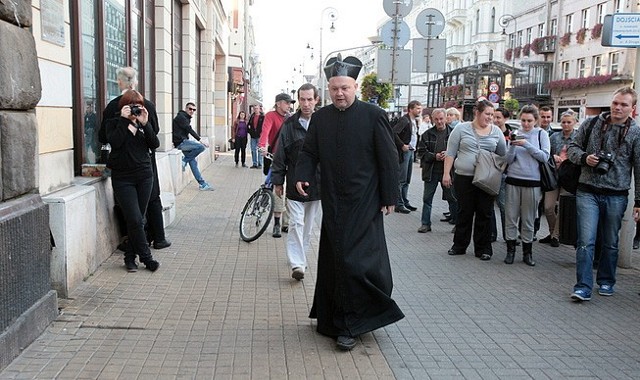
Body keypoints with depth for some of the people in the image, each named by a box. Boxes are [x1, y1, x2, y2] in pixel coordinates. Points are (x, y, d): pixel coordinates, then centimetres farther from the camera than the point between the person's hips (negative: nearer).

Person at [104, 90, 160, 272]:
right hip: (123, 178, -3)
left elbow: (155, 144, -3)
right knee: (135, 220, -9)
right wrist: (124, 120, -15)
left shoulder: (143, 123, 12)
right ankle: (146, 258, 1)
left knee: (138, 220, 6)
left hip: (144, 176, 4)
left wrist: (144, 124, -13)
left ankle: (130, 257, 17)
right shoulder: (114, 123, 3)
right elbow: (114, 142, -17)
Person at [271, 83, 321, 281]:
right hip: (295, 183, -2)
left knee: (308, 224, 14)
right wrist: (278, 181, 1)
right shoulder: (289, 124, -2)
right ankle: (297, 263, -5)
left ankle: (300, 255, 30)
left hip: (317, 184, 2)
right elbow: (280, 155, 1)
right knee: (296, 223, -6)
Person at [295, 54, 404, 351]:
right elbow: (309, 152, 10)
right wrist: (302, 176, -10)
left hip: (364, 204, -4)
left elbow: (388, 158, -4)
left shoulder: (373, 115, -6)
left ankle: (350, 325, 6)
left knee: (357, 259, -6)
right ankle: (332, 317, 25)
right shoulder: (320, 118, 6)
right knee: (332, 260, 11)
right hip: (332, 203, 4)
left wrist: (389, 197, -5)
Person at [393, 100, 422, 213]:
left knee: (407, 180, 14)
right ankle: (399, 204, 2)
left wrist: (415, 146, 10)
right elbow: (393, 133, -26)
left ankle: (405, 202, 23)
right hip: (404, 152, -9)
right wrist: (402, 145, -21)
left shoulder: (415, 121, 12)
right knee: (401, 180, -4)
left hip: (411, 152, 9)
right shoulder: (404, 120, -15)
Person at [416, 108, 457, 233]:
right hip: (431, 171, 2)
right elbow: (421, 151, 1)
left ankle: (456, 222, 20)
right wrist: (434, 156, -13)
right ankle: (425, 224, 17)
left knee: (452, 198, 7)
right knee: (427, 198, 7)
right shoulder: (427, 134, 3)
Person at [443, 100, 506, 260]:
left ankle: (483, 249, 14)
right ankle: (459, 246, 20)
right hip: (464, 178, -1)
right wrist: (446, 173, -5)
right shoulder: (461, 129, 1)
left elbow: (502, 155, 11)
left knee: (484, 214, 5)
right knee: (464, 213, 7)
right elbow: (450, 153, 1)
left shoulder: (496, 131, 6)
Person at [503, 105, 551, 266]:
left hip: (532, 182, -1)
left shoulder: (541, 134, 3)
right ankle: (510, 250, 14)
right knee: (511, 217, 3)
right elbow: (509, 160, 2)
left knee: (528, 220, 7)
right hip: (513, 180, 1)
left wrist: (526, 145, -15)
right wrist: (512, 146, -15)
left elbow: (545, 157, -8)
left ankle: (527, 252, 18)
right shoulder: (515, 134, 5)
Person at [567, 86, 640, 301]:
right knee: (586, 241, -7)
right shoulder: (591, 124, 3)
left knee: (610, 243, 12)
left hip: (616, 196, 1)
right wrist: (584, 157, -12)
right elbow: (572, 148, 10)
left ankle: (606, 281, 30)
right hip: (588, 192, 0)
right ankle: (583, 287, -3)